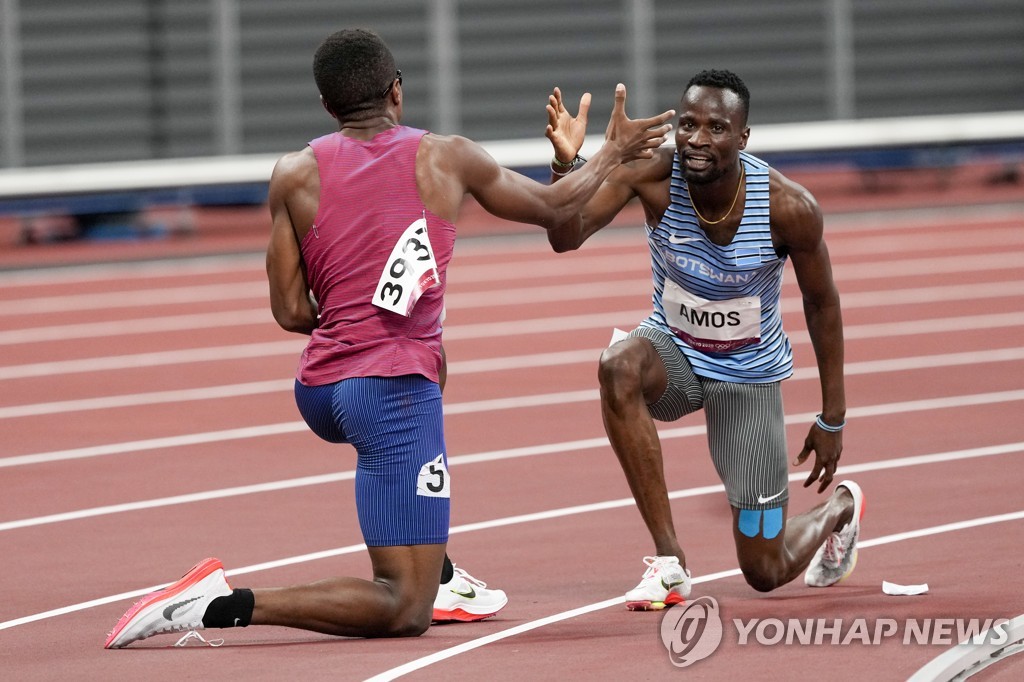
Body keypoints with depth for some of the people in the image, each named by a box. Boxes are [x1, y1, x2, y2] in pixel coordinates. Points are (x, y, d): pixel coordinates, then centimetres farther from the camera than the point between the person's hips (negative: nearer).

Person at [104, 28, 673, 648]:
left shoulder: (295, 175, 5)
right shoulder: (446, 158, 2)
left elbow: (292, 313, 5)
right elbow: (555, 209, 19)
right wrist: (613, 154, 36)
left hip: (319, 391, 5)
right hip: (394, 390, -5)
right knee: (404, 613, -6)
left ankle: (437, 576, 40)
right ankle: (220, 607, -24)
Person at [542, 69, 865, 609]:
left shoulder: (788, 208, -24)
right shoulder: (652, 175, -23)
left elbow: (822, 304, -8)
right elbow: (566, 237, -33)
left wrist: (832, 419, -3)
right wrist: (565, 165, -53)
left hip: (748, 375, -1)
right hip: (673, 350, 1)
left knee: (767, 573, 2)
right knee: (619, 367, -39)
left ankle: (840, 509, 42)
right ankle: (668, 562, -28)